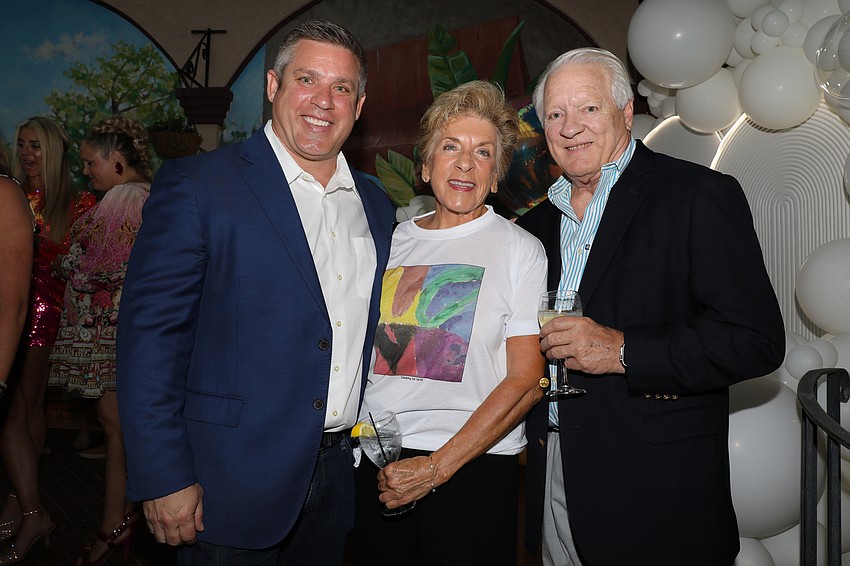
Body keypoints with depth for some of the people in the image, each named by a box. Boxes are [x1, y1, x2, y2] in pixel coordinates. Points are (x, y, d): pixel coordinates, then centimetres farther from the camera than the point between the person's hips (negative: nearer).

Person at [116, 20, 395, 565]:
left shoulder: (377, 206, 8)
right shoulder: (196, 185, -10)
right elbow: (150, 332, -12)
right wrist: (164, 479, -15)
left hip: (344, 476, 5)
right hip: (233, 486, -5)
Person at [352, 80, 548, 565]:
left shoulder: (520, 249, -3)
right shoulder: (393, 241, 9)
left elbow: (527, 380, -9)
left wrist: (438, 466, -15)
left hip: (474, 464, -3)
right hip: (375, 465, 4)